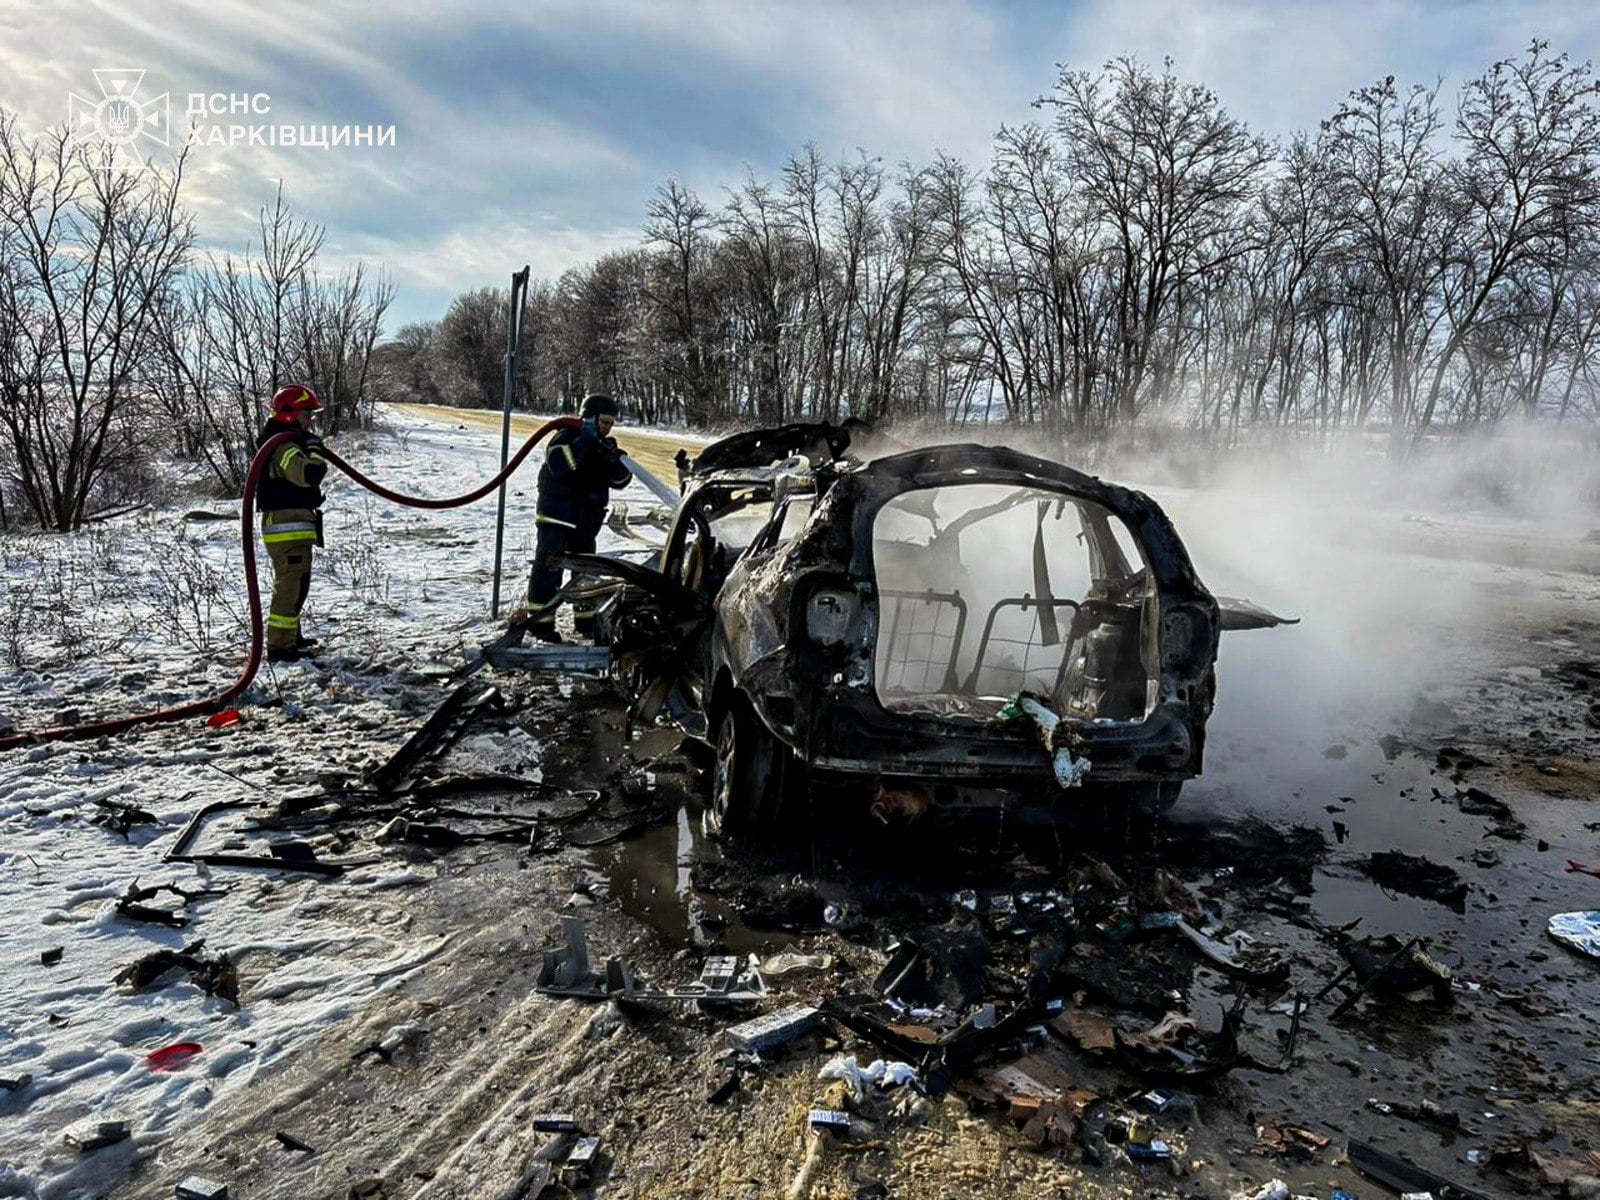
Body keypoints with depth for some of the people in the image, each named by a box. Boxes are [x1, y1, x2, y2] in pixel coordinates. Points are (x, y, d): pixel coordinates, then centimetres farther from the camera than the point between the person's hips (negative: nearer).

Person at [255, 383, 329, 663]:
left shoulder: (285, 444, 18)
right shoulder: (285, 447, -18)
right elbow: (310, 473, -34)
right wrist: (315, 447, -20)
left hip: (293, 528, 11)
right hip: (289, 528, -11)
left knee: (291, 585, 23)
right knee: (291, 587, -7)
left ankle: (290, 636, 37)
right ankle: (280, 648, -3)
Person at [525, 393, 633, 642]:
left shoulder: (603, 446, 12)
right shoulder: (565, 437, -10)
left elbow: (620, 479, 5)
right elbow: (559, 466, -29)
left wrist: (617, 460, -15)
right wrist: (584, 442, -30)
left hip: (586, 522, 8)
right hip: (557, 518, -8)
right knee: (550, 566, -9)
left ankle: (586, 621, 25)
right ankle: (539, 621, -4)